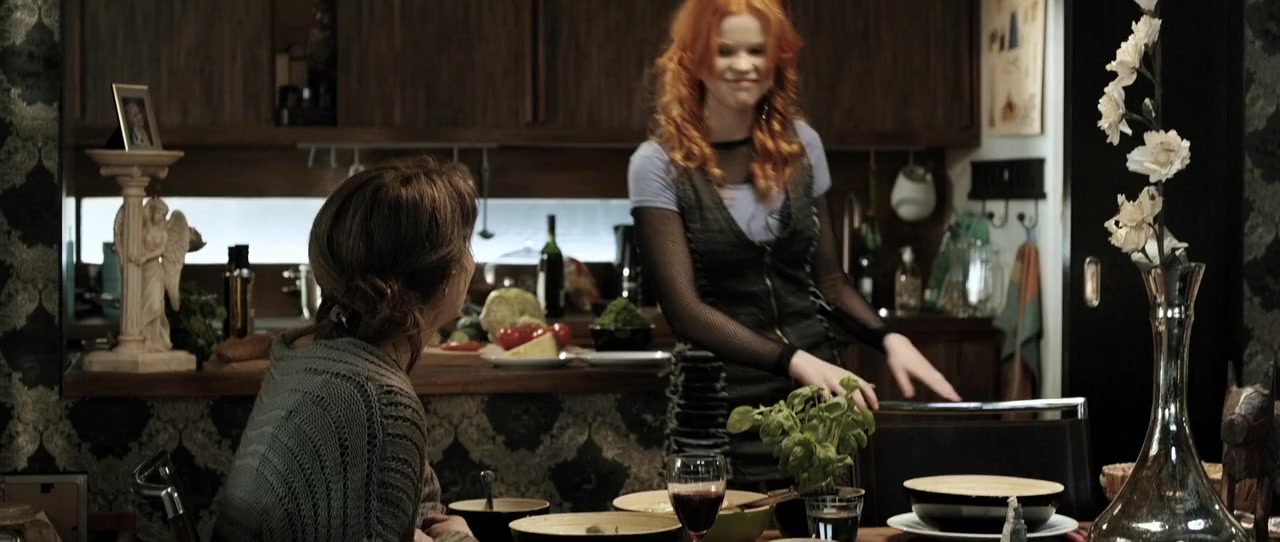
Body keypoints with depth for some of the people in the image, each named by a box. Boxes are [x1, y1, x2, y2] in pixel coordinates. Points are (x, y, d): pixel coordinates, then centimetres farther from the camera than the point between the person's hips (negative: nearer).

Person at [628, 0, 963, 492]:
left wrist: (888, 338, -6)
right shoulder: (660, 164, -8)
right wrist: (795, 361, -26)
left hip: (817, 396, 4)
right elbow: (683, 307, -15)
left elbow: (827, 279, 12)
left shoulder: (801, 145, 5)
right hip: (720, 410, -3)